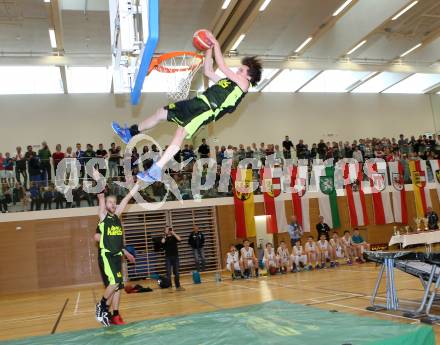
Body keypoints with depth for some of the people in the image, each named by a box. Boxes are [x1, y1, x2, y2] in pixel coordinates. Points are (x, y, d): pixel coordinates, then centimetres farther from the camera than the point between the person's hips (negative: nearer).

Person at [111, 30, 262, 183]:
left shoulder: (244, 83, 4)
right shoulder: (230, 82, 29)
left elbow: (222, 67, -2)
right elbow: (208, 71, 32)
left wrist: (216, 44, 5)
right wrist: (209, 48, 26)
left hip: (209, 109, -9)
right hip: (199, 102, 9)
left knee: (181, 132, -26)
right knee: (162, 113, 11)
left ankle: (155, 171, -27)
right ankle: (131, 133, 27)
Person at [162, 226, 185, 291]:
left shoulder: (174, 237, 7)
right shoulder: (165, 238, 3)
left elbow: (179, 239, -13)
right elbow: (163, 242, -19)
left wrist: (173, 233, -11)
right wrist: (165, 235, -9)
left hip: (175, 256, 2)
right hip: (168, 257, -2)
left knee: (176, 272, 8)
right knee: (168, 273, -3)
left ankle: (178, 286, 17)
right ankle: (170, 287, 3)